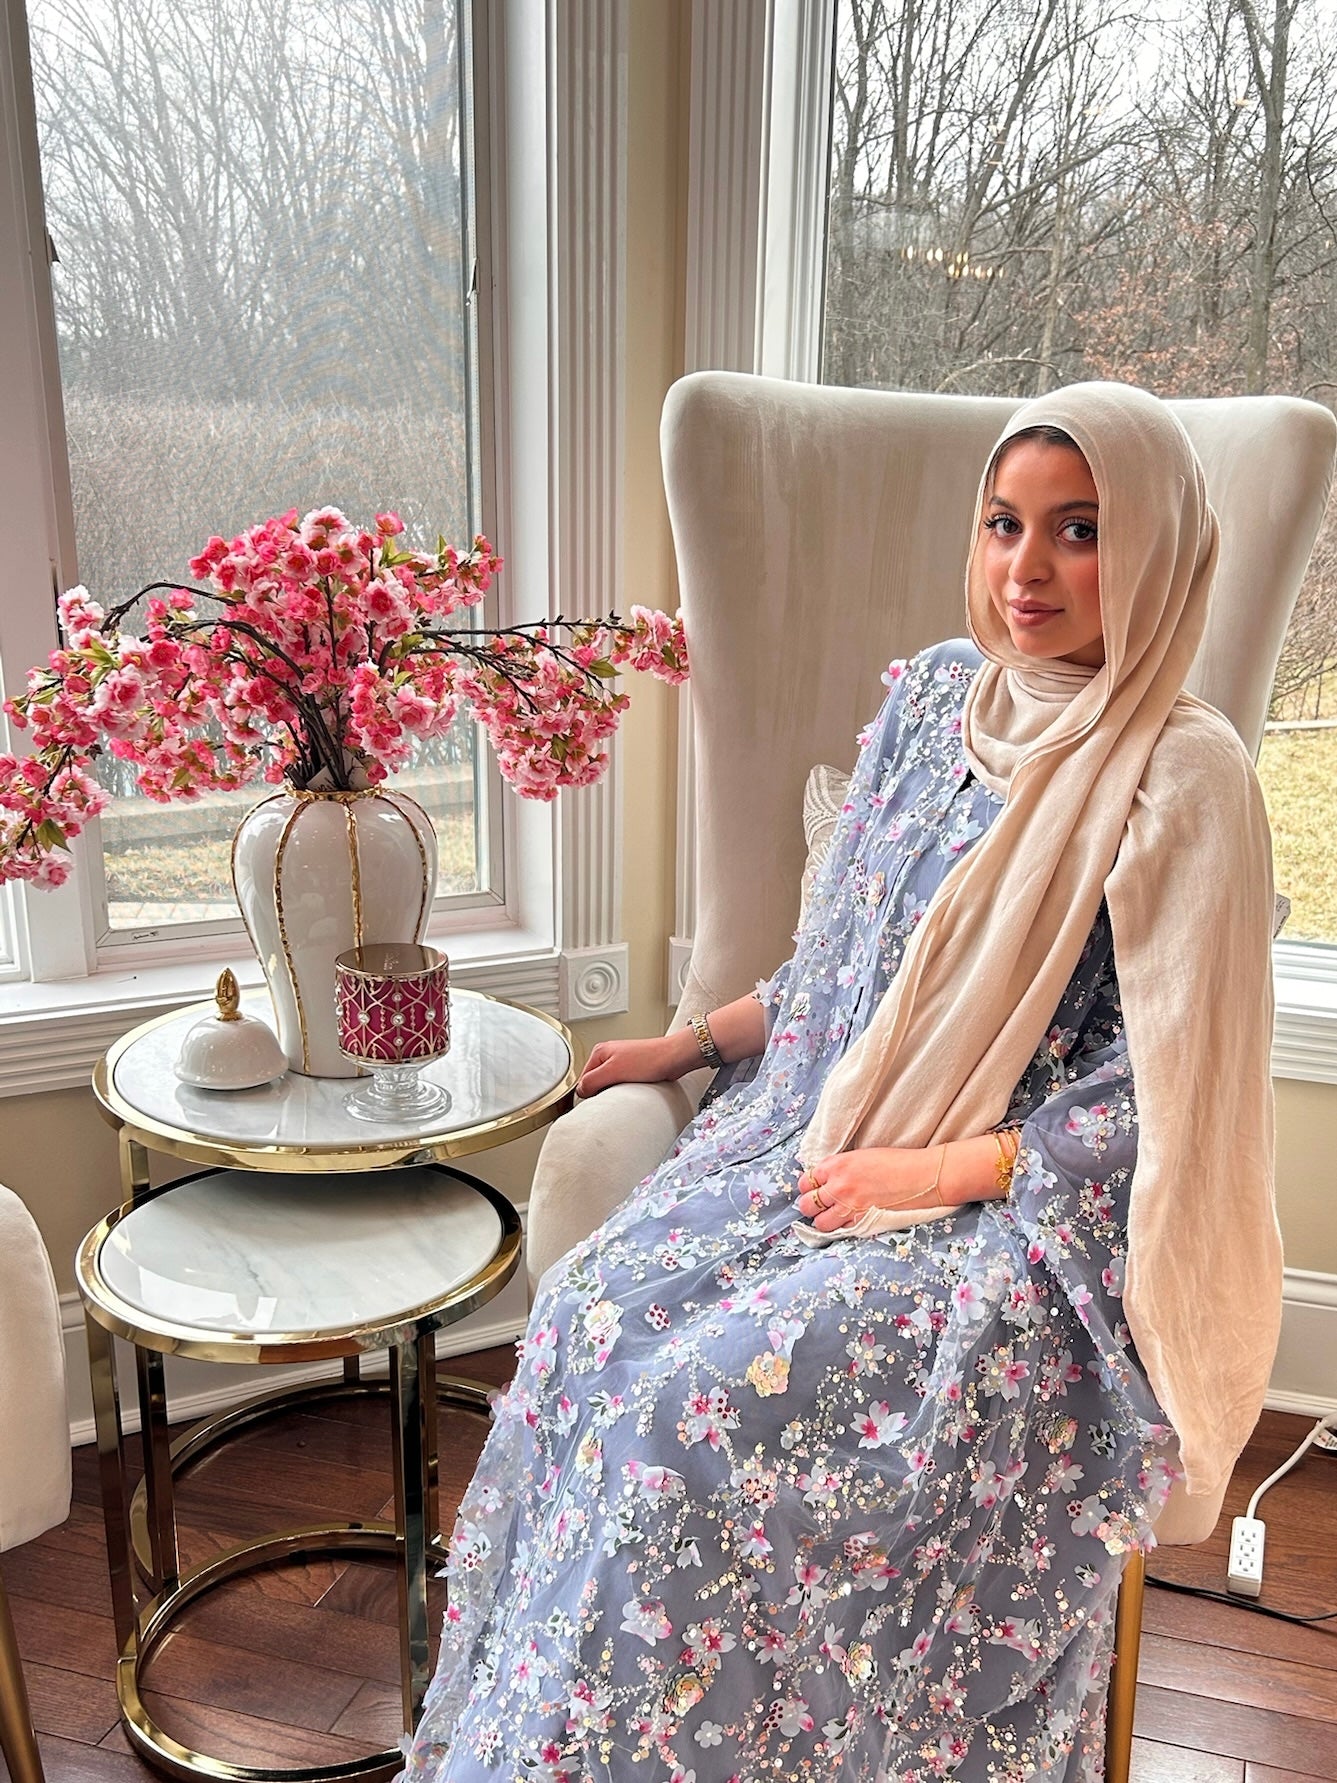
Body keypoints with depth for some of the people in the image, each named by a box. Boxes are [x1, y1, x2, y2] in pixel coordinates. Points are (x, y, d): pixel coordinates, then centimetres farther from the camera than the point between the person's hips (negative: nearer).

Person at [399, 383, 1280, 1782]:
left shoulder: (1184, 778, -14)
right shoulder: (935, 698, 7)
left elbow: (1171, 1095, -14)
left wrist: (932, 1172, -15)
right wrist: (694, 1042, 14)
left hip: (1025, 1211, -6)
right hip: (836, 1135, 6)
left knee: (706, 1401, -23)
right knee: (595, 1309, -15)